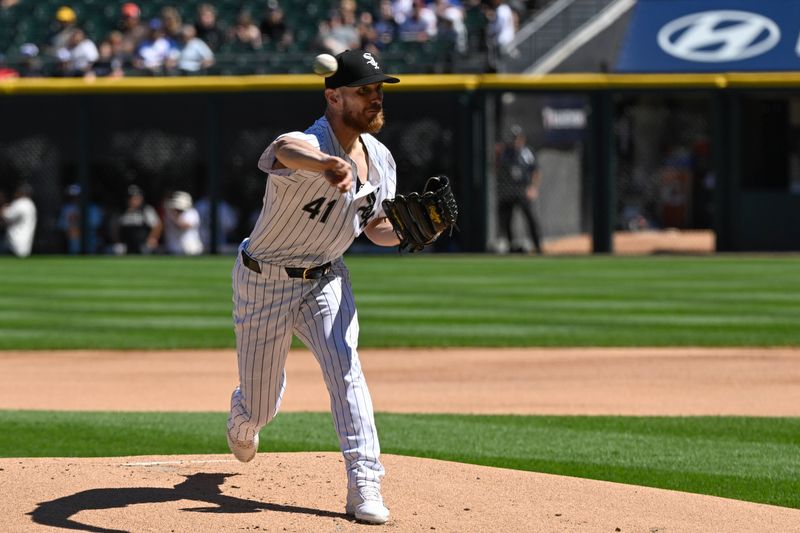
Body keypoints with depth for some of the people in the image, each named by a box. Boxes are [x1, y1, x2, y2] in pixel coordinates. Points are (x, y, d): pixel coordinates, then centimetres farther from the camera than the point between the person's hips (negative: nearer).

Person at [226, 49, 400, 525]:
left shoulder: (380, 159, -5)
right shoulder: (308, 145, -30)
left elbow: (375, 227, 8)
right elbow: (289, 152, -57)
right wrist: (328, 165, -81)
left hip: (326, 280, 4)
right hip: (265, 283, -4)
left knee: (344, 364, -23)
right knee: (261, 408, 8)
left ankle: (365, 486, -24)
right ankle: (242, 421, 48)